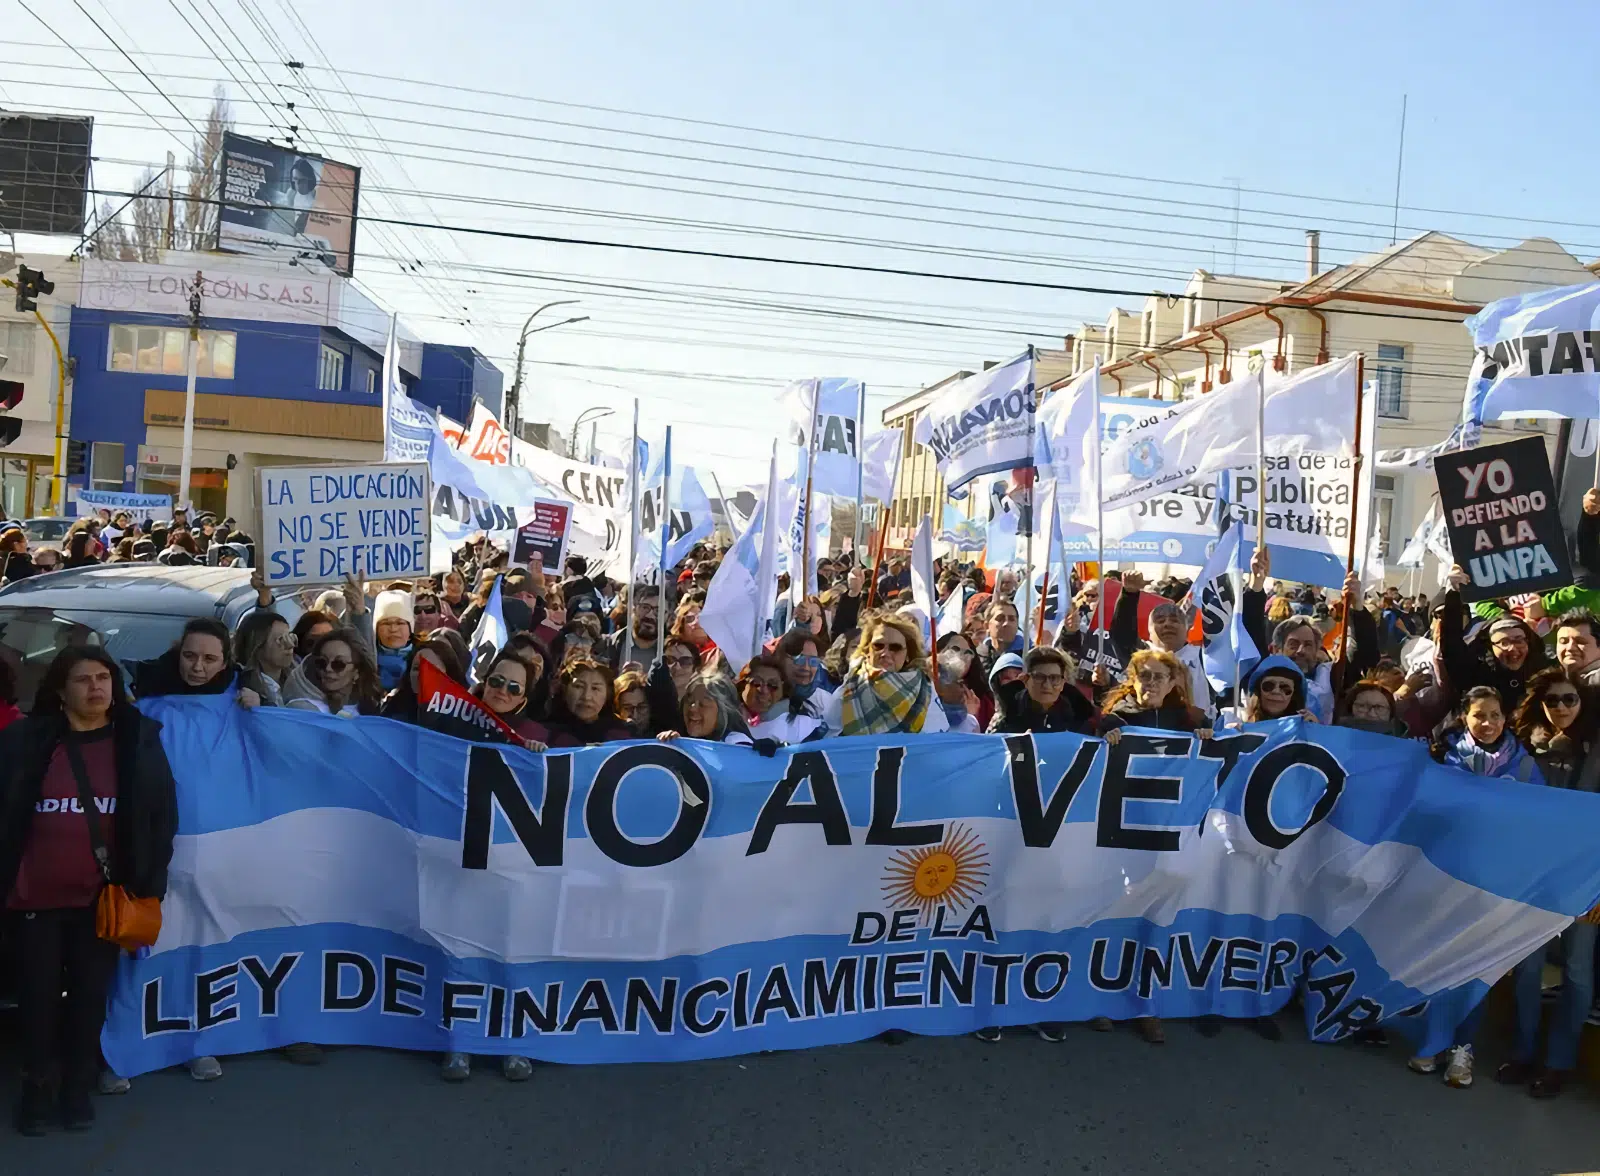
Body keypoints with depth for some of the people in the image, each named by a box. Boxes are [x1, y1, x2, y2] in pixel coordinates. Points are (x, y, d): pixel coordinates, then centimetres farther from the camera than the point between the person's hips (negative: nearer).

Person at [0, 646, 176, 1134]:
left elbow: (163, 815, 0)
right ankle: (40, 1086, 26)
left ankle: (78, 1086, 25)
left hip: (102, 896, 0)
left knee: (90, 994, 9)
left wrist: (148, 884, -4)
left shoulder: (139, 740, -1)